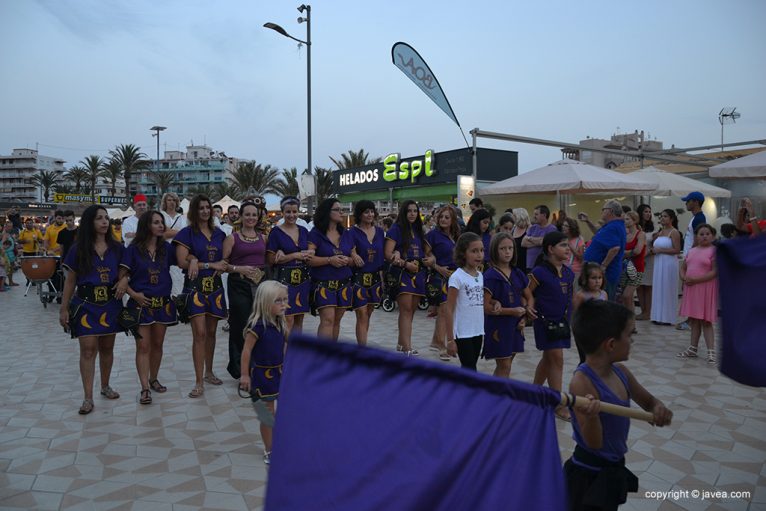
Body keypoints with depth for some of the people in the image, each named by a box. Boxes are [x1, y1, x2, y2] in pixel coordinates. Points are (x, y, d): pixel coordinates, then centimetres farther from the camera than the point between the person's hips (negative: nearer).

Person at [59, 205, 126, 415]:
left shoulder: (116, 248, 4)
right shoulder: (78, 249, -2)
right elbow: (70, 281, 1)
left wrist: (124, 281, -11)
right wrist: (64, 309, -1)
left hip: (110, 305, 3)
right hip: (86, 305, -2)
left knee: (107, 348, 12)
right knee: (88, 349, -5)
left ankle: (105, 386, 30)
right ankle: (88, 397, 1)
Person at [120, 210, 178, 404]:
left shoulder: (166, 247, 4)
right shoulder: (133, 249, -5)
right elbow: (122, 276, -4)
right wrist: (133, 294, -14)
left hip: (163, 303, 3)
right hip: (141, 303, -3)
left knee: (157, 344, 13)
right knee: (143, 346, -3)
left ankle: (153, 379, 28)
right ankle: (145, 388, -1)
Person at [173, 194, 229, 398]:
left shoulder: (219, 233, 12)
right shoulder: (187, 233, -1)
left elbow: (224, 260, 10)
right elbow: (182, 262, -10)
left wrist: (196, 261, -9)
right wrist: (211, 265, -11)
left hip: (215, 286, 5)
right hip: (195, 287, -4)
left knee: (211, 332, 10)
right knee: (200, 333, -10)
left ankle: (208, 372, 26)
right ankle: (199, 382, -5)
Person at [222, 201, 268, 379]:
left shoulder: (263, 237, 14)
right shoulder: (232, 238, 3)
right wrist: (238, 268, -17)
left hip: (260, 284, 4)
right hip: (239, 285, -3)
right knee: (240, 327, -3)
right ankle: (238, 369, 11)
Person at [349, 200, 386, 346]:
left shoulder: (380, 232, 9)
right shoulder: (353, 232, -6)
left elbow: (383, 255, 14)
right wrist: (354, 255, -30)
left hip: (375, 278, 5)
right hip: (359, 278, -5)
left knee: (367, 316, 13)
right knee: (362, 316, -7)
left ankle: (361, 346, 25)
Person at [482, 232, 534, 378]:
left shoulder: (518, 274, 6)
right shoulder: (491, 276, -14)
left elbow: (529, 297, 15)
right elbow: (485, 307, -18)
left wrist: (525, 317, -3)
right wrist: (512, 311, -21)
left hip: (515, 326, 7)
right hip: (498, 326, -7)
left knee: (504, 366, 15)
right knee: (504, 367, -2)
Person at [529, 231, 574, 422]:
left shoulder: (568, 273, 5)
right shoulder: (539, 272, -16)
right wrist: (531, 311, -14)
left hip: (563, 322, 7)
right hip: (546, 322, -7)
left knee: (548, 358, 16)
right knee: (557, 359, -7)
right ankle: (559, 405, 0)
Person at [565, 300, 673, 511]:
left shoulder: (620, 372, -4)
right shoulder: (582, 382, -27)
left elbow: (649, 402, 12)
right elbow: (594, 443, -24)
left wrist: (659, 410, -11)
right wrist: (591, 416, -45)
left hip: (613, 469, 8)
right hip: (588, 476, -8)